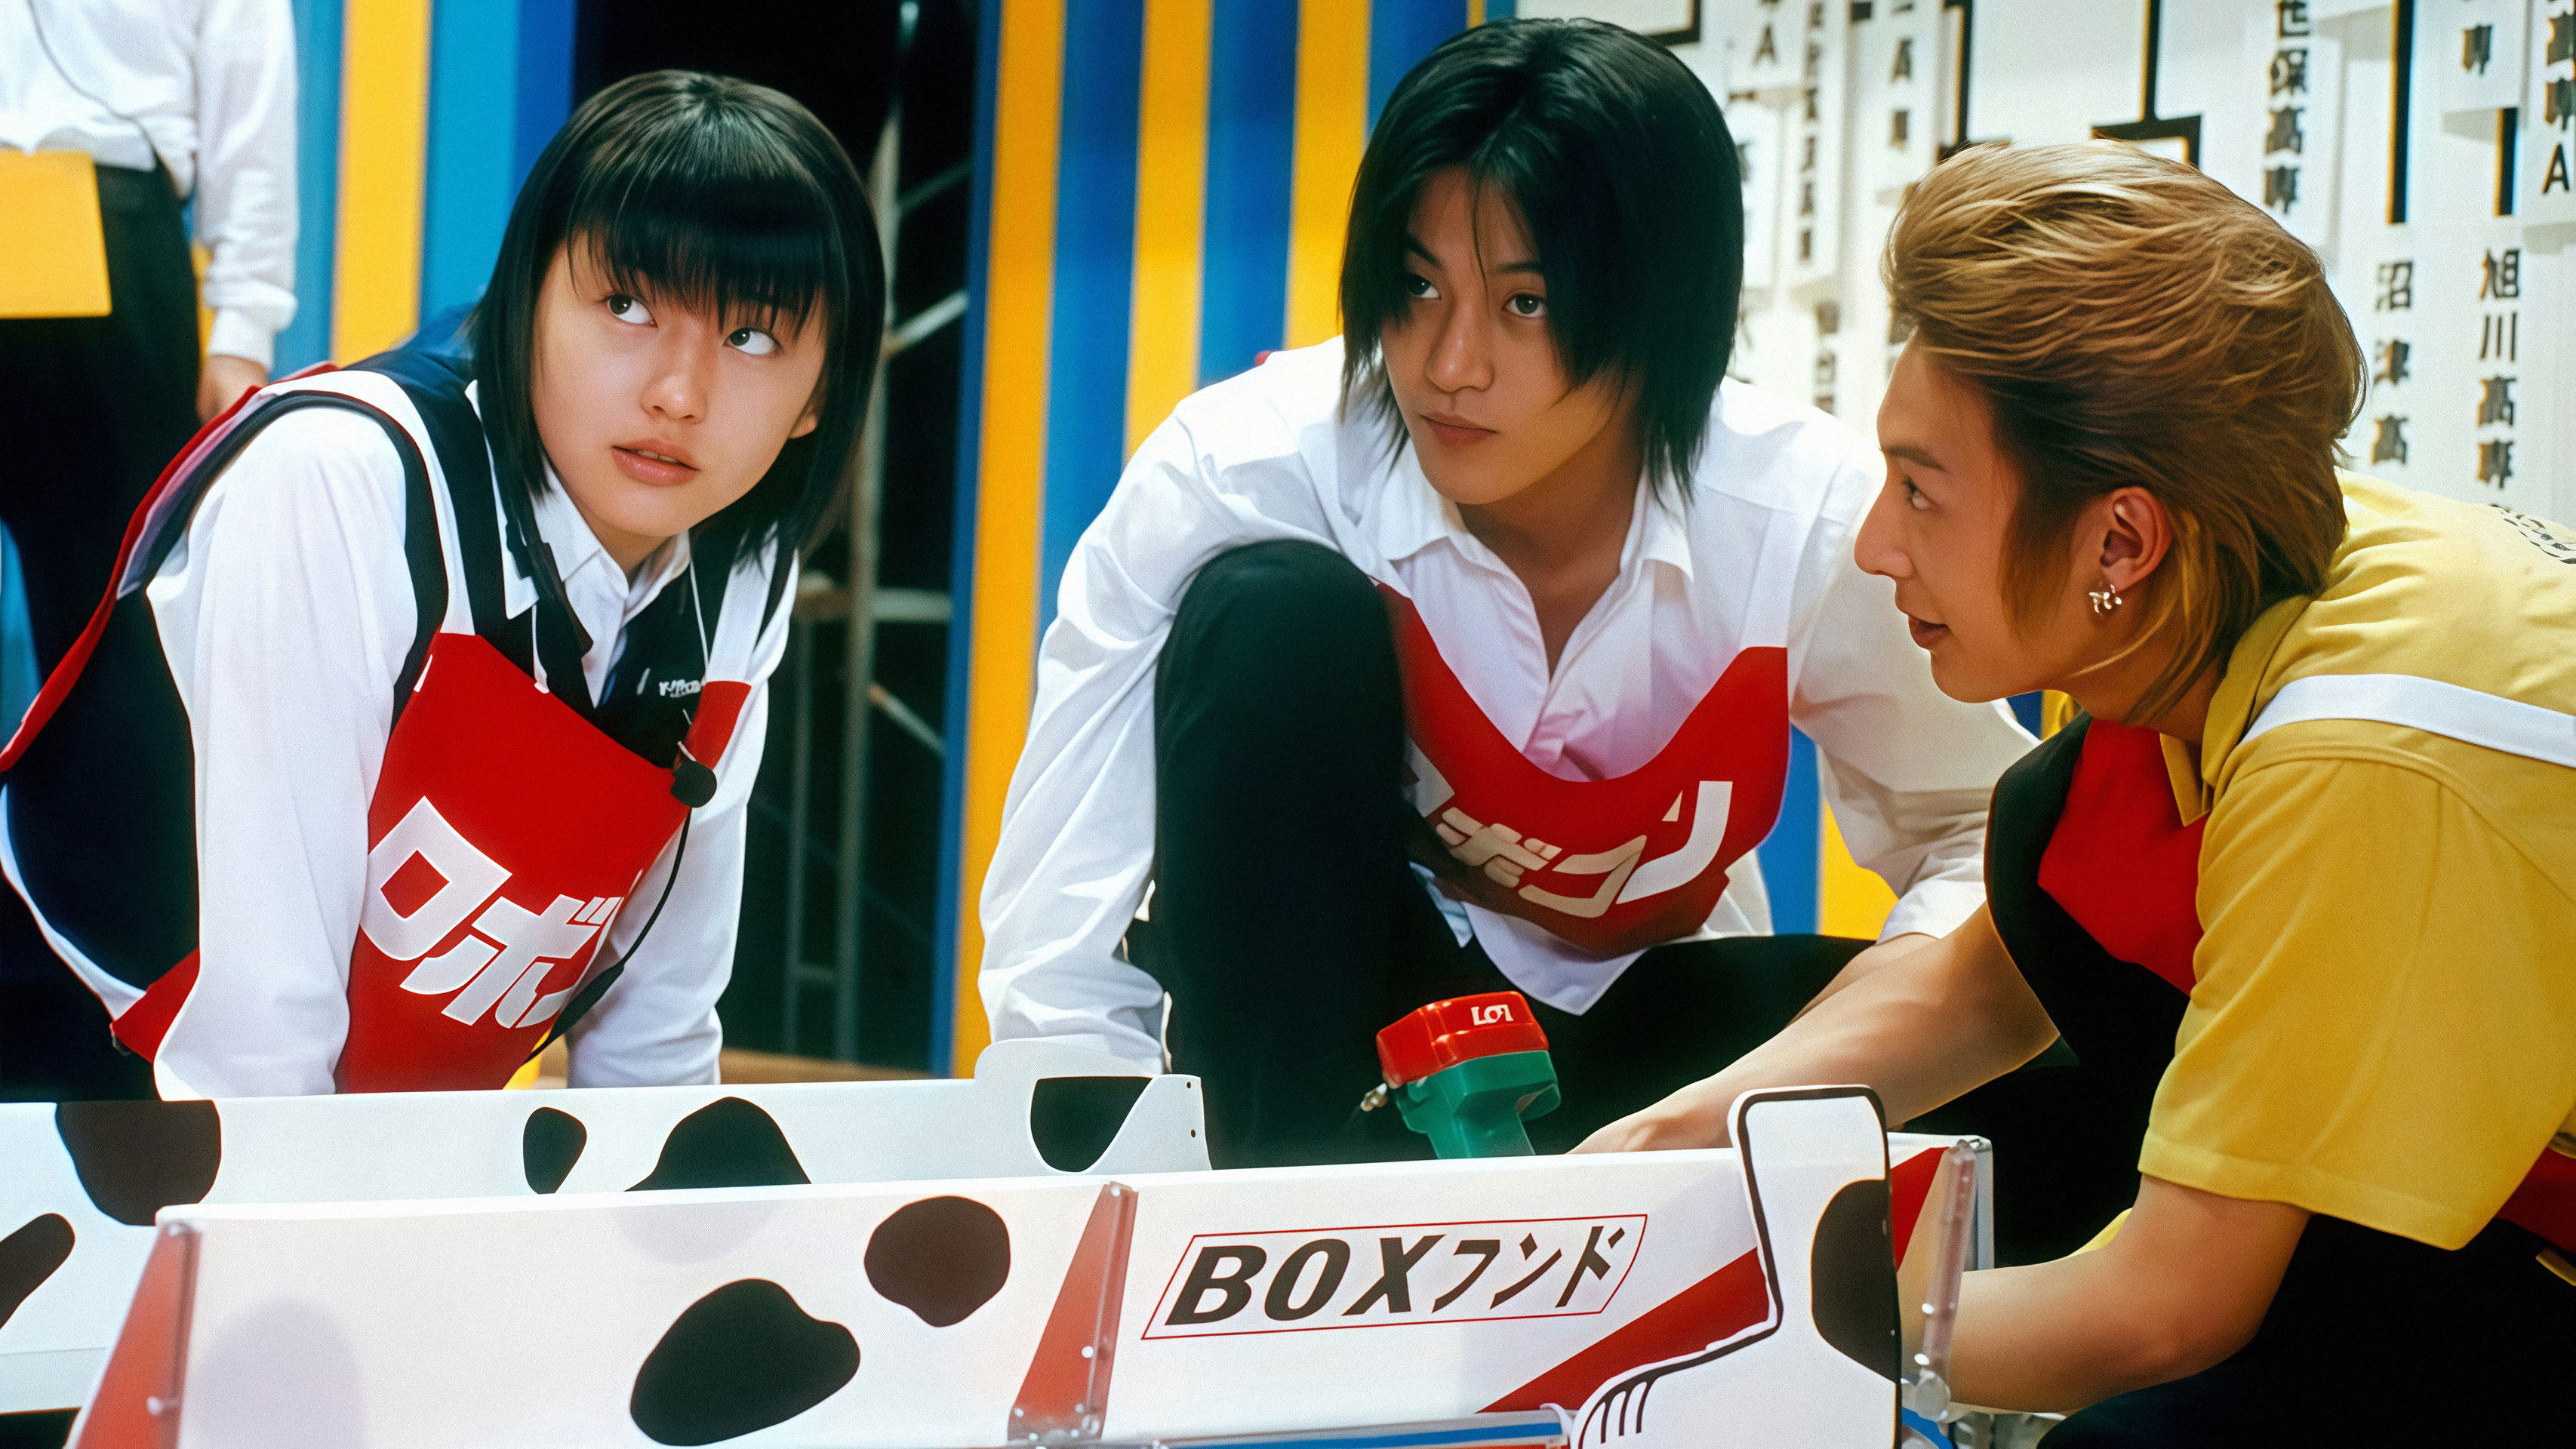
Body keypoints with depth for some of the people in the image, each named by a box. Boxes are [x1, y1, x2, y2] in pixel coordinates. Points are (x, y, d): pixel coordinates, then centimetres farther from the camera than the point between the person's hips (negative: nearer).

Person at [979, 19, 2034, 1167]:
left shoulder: (1810, 521, -19)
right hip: (1311, 1017, -1)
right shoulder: (1230, 477, -26)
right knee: (1276, 611, -30)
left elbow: (1973, 831, -2)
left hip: (1635, 1032, 2)